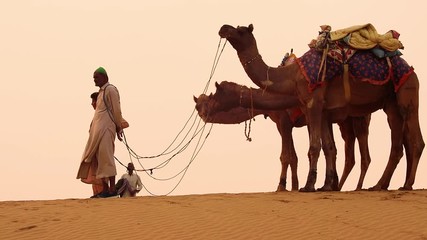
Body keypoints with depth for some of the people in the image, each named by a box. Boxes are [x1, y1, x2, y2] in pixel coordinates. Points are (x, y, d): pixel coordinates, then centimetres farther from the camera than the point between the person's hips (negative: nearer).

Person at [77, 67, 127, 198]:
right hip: (97, 130, 9)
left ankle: (112, 189, -15)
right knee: (99, 159, 5)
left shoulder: (110, 90, -4)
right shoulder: (101, 92, 23)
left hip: (106, 128, -9)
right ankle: (104, 189, 5)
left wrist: (119, 128, -8)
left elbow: (116, 110, -8)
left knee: (106, 157, -14)